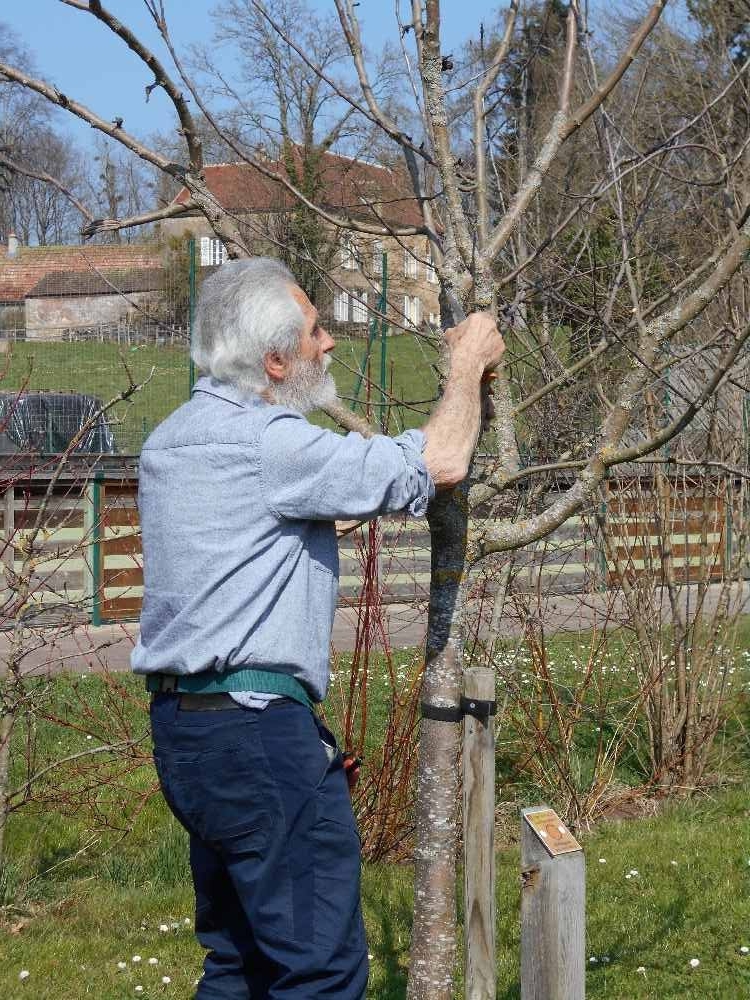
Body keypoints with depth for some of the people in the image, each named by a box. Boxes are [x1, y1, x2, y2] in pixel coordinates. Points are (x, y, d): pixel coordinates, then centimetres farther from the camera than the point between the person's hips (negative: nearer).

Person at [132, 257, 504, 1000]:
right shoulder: (265, 443, -16)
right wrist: (469, 362, 1)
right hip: (258, 729, -10)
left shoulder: (170, 441, 13)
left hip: (182, 724, 10)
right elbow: (439, 464, -14)